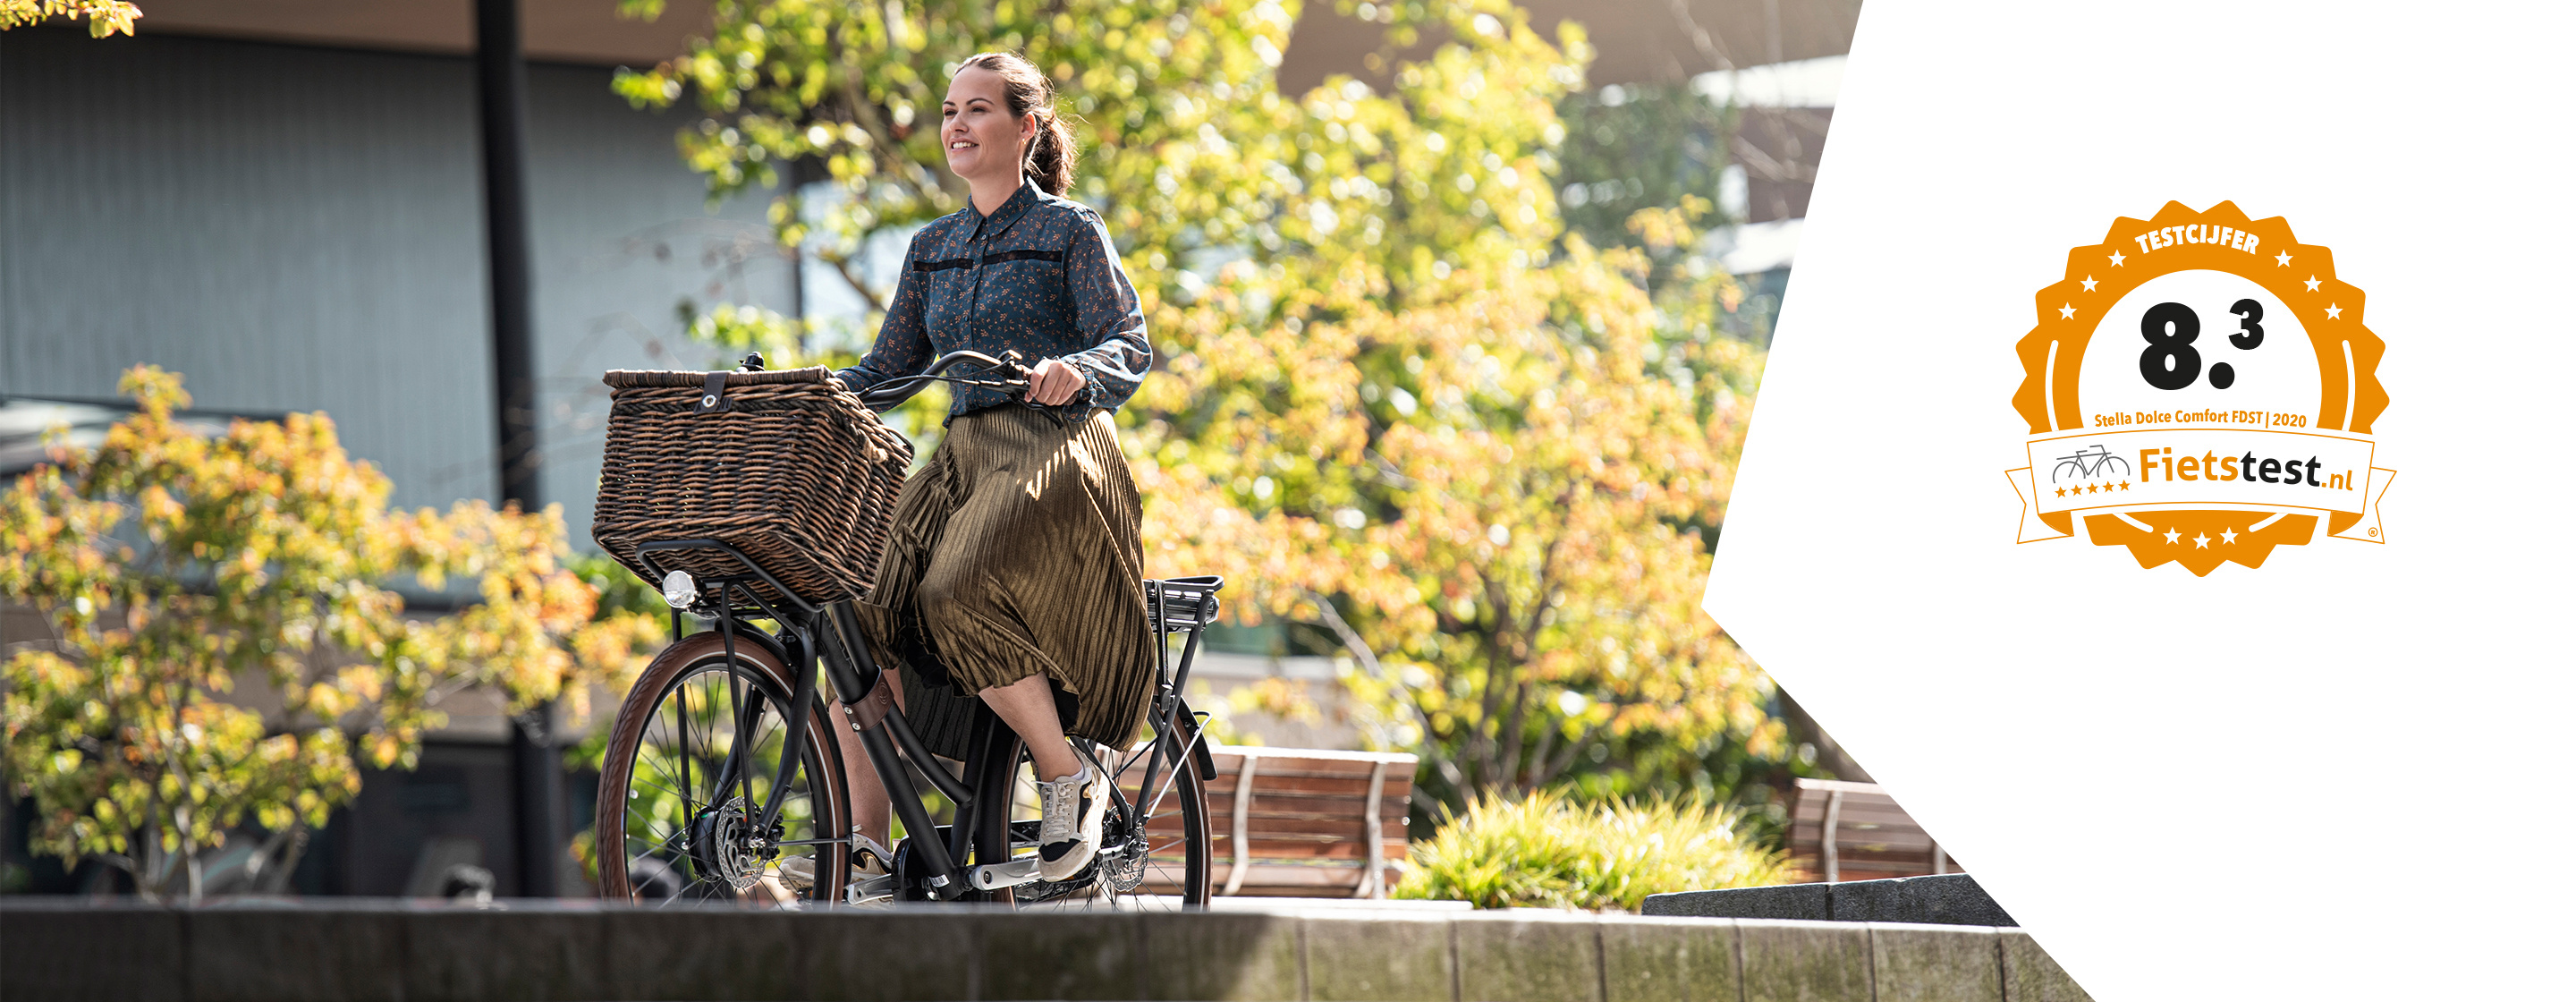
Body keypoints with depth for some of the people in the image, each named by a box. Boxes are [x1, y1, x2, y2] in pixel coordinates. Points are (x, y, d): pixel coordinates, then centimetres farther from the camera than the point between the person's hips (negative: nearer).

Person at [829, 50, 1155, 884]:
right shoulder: (933, 248, 19)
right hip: (963, 458, 6)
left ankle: (1070, 778, -12)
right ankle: (863, 849, -14)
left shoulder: (1070, 230, 2)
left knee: (959, 595, -31)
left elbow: (1130, 348, -8)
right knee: (862, 607, -17)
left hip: (1056, 453, -6)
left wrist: (1073, 371, -30)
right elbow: (888, 367, 18)